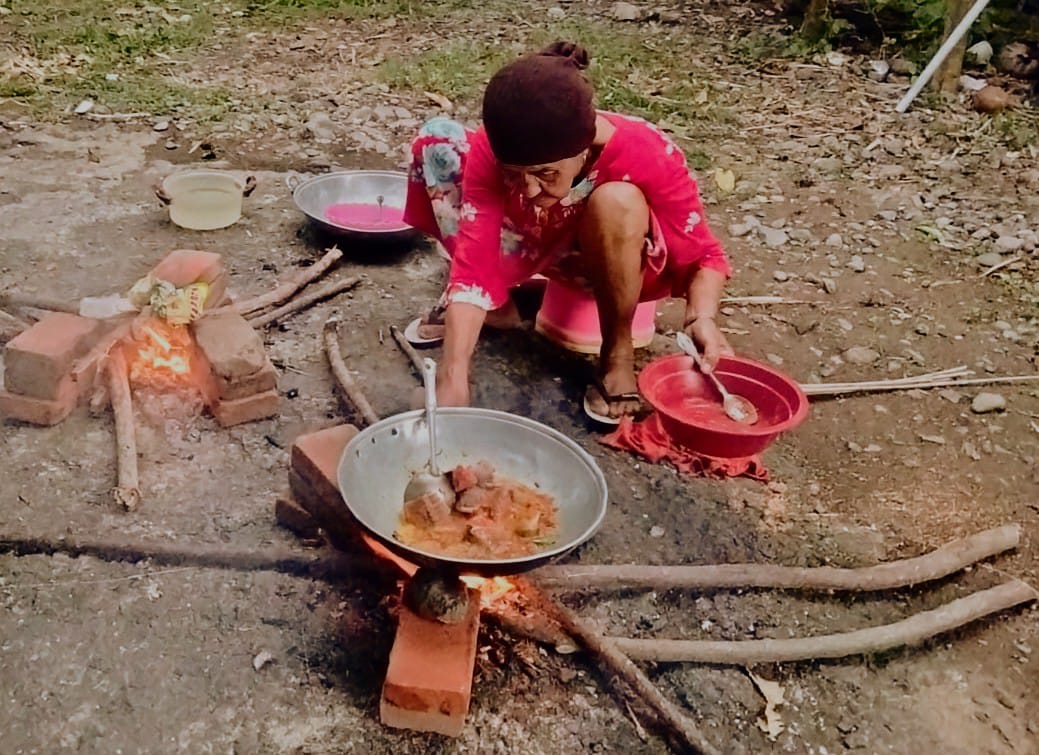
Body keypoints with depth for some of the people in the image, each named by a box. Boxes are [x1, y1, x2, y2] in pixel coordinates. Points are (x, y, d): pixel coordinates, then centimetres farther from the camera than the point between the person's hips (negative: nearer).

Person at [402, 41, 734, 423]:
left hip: (620, 261, -3)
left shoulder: (648, 157, -35)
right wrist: (452, 377, -43)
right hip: (537, 244, 3)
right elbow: (474, 265, -33)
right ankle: (493, 304, 0)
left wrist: (703, 317, -44)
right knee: (437, 141, -18)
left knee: (616, 200, -40)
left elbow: (702, 256, -23)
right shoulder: (493, 151, -29)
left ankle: (618, 356, -16)